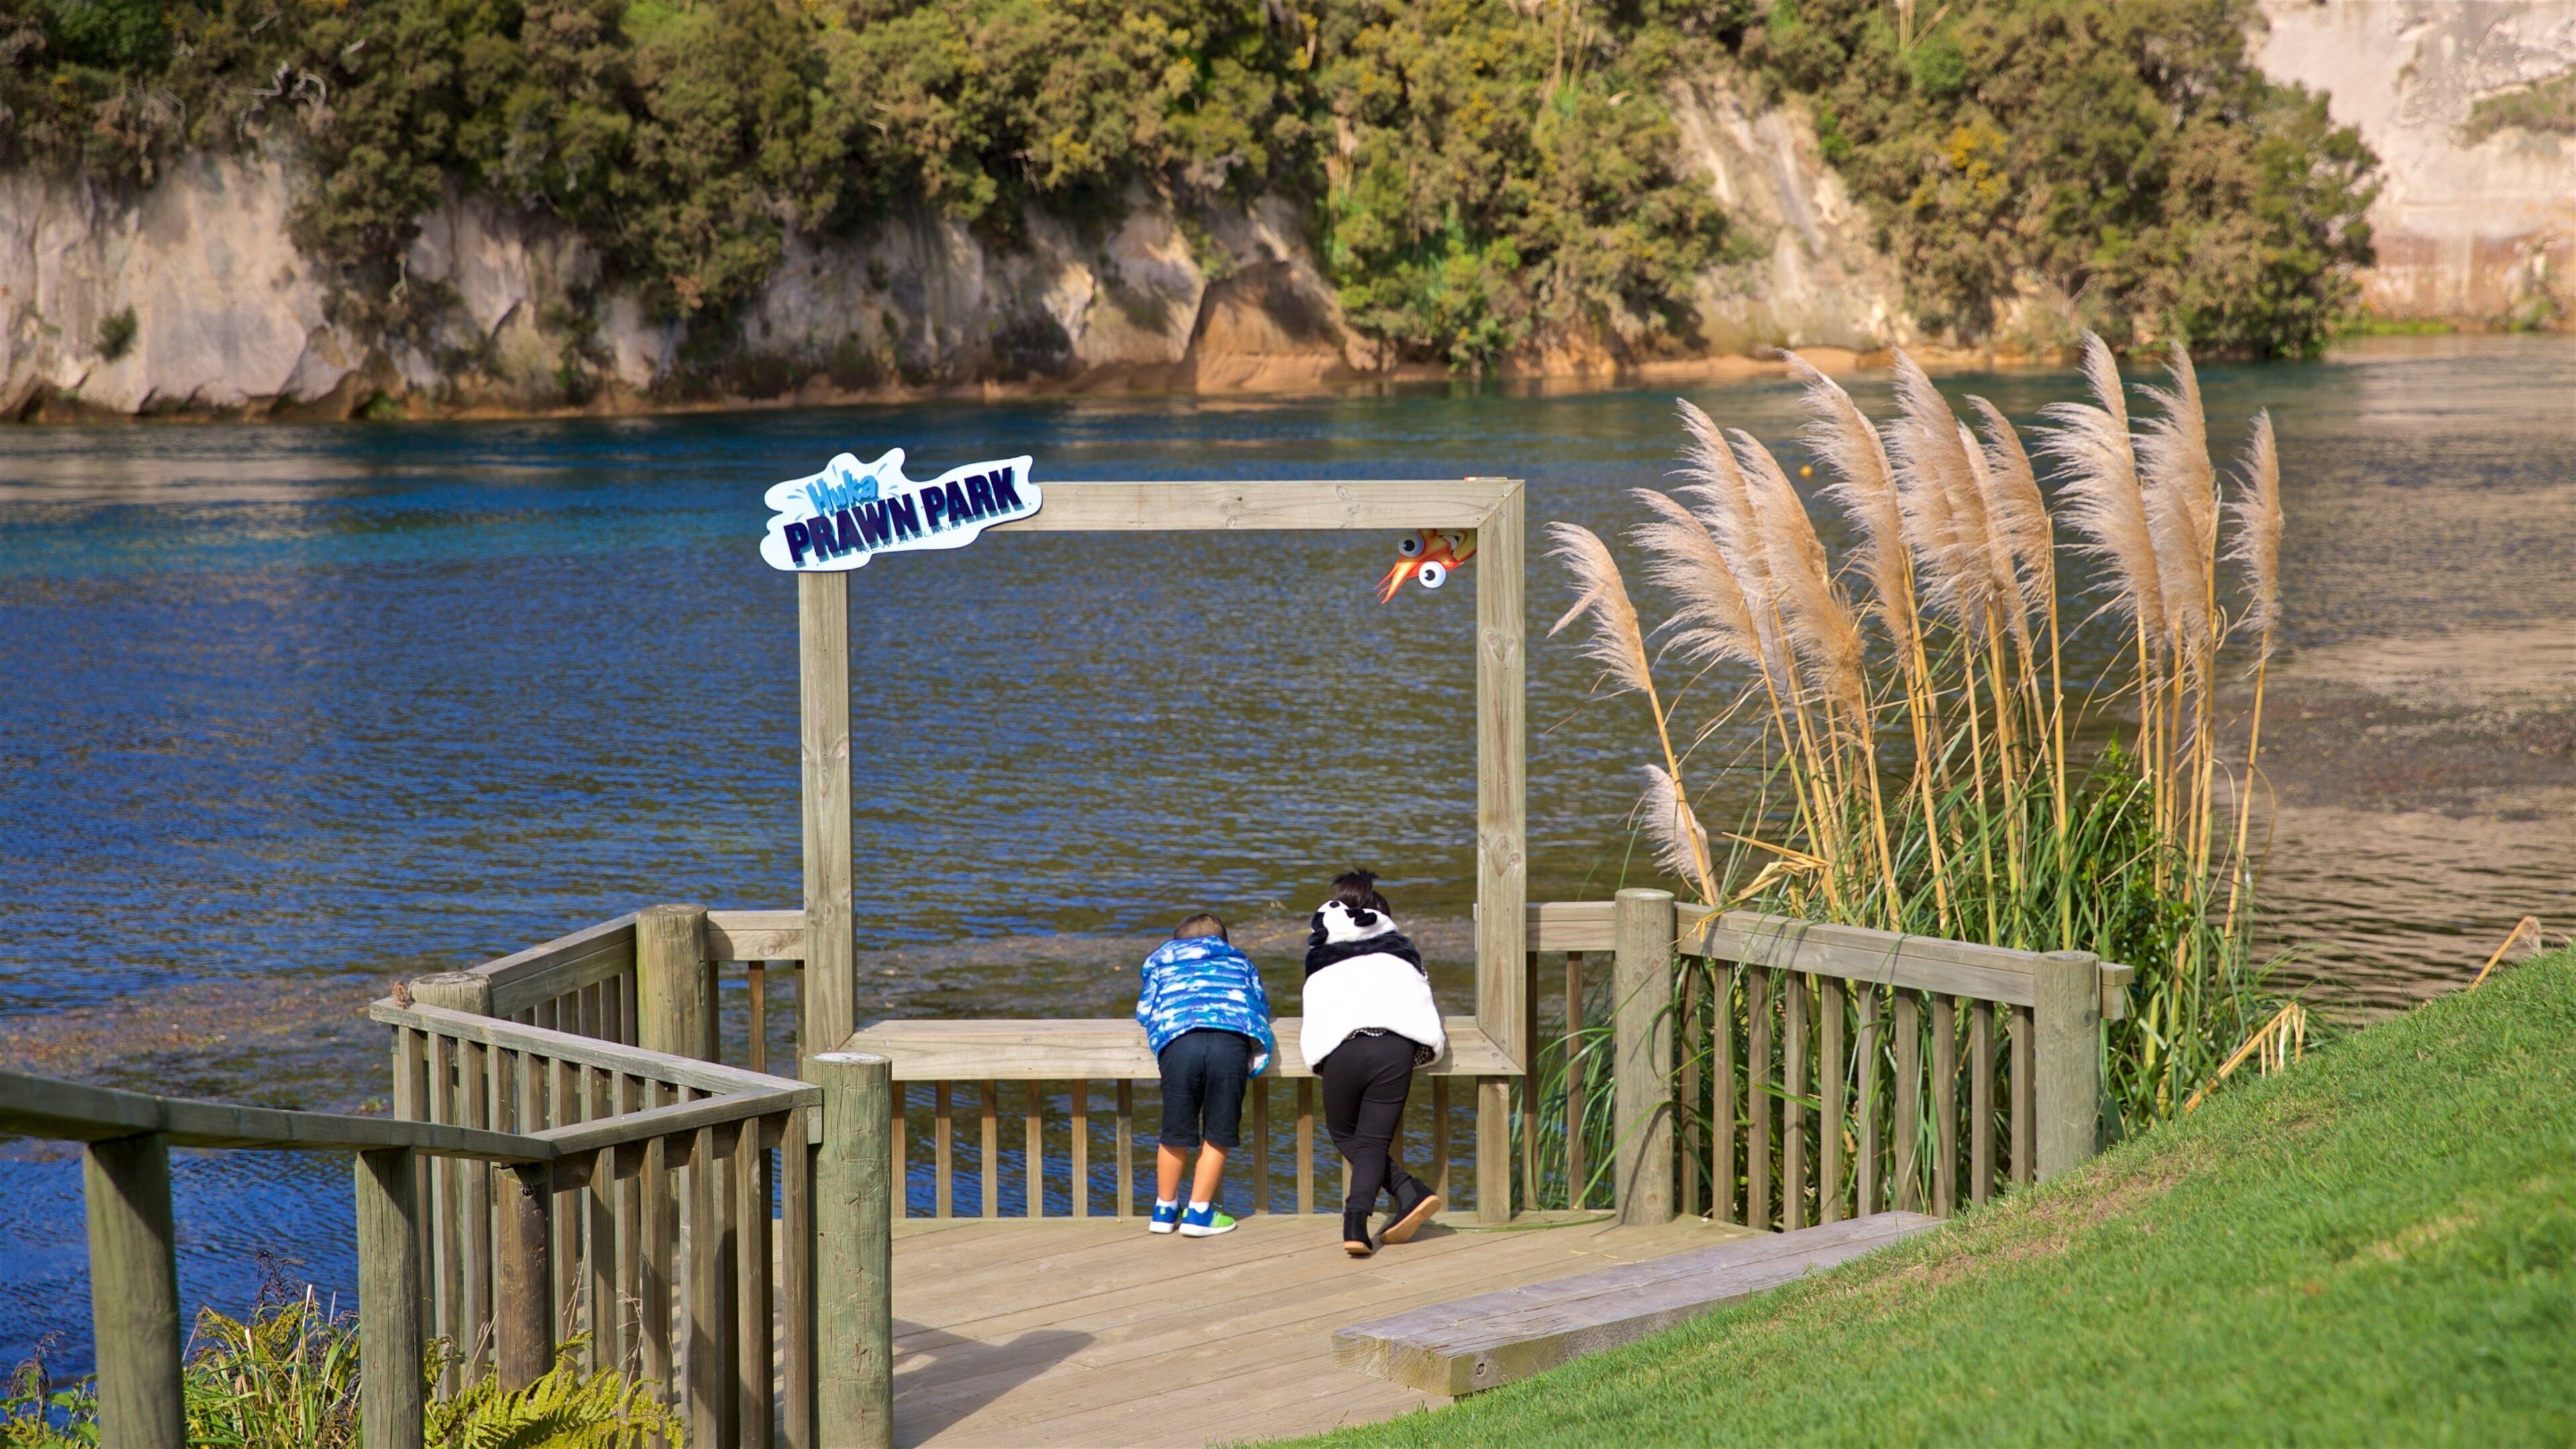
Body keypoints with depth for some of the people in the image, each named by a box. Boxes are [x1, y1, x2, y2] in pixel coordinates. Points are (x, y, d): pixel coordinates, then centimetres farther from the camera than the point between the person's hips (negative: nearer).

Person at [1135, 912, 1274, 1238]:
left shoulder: (1161, 960, 34)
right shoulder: (1239, 961, 35)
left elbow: (1144, 1012, 34)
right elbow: (1261, 1007, 34)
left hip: (1179, 1040, 0)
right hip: (1232, 1041, 0)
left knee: (1175, 1134, 12)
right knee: (1218, 1134, 10)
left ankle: (1165, 1210, 23)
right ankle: (1199, 1213, 11)